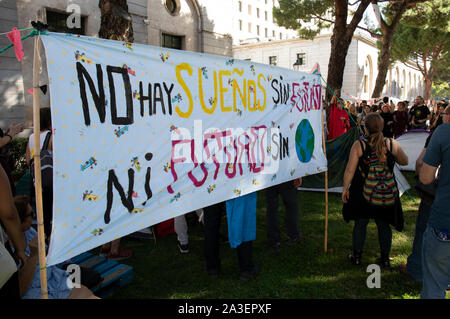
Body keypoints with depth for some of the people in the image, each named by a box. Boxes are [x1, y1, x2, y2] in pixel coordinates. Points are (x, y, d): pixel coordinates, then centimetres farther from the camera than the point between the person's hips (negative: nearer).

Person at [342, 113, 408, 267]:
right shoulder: (393, 144, -7)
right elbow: (405, 161, 9)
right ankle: (385, 259, 31)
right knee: (384, 225, 18)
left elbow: (350, 170, -11)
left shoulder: (359, 145, -12)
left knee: (360, 224, 15)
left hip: (365, 193, -2)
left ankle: (357, 256, 27)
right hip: (388, 194, 2)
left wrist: (345, 188, 0)